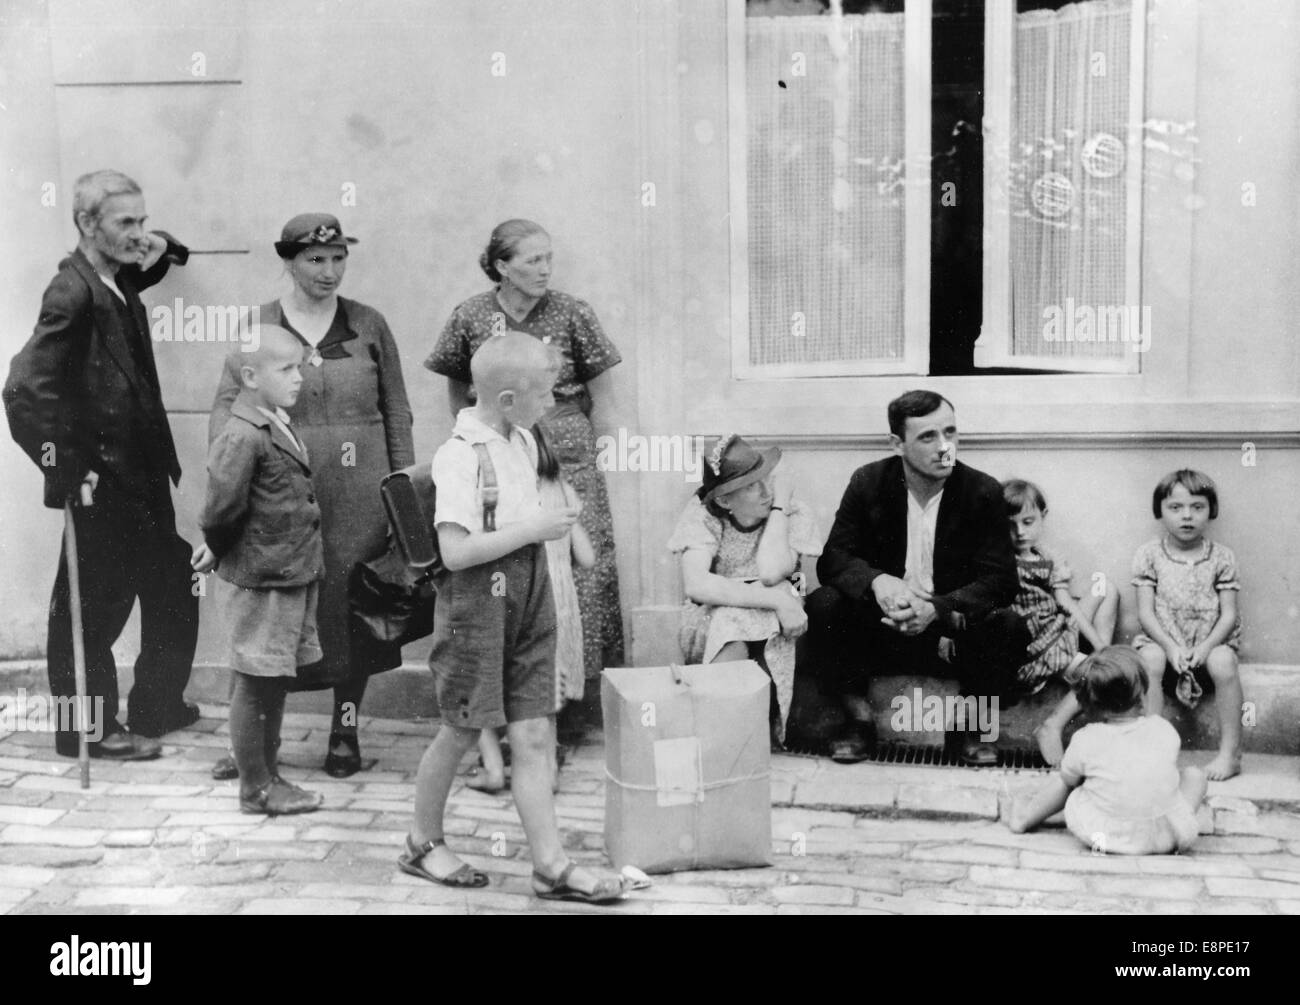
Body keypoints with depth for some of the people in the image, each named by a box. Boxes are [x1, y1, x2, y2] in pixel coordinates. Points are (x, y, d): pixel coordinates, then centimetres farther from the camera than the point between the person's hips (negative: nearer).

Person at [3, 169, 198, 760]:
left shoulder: (118, 284, 7)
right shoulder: (73, 294, -19)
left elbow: (138, 268, 34)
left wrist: (161, 254, 10)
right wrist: (70, 471, -21)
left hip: (142, 478, 9)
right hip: (102, 486, -9)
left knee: (173, 591, 17)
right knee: (91, 610, 4)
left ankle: (157, 708, 33)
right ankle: (88, 730, 18)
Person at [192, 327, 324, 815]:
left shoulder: (277, 427, 12)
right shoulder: (242, 436, -19)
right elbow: (223, 505, -24)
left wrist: (218, 546, 13)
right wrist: (219, 550, -7)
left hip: (291, 577, 9)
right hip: (259, 581, -9)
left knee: (275, 683, 16)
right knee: (256, 684, 2)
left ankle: (267, 776, 28)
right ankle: (255, 788, 13)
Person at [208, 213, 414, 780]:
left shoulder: (369, 325, 6)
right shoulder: (258, 325, 4)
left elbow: (396, 411, 9)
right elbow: (227, 404, 2)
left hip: (358, 497, 1)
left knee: (351, 606, 6)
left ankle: (345, 734, 19)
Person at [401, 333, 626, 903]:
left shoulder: (523, 442, 8)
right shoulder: (461, 455, -18)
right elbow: (456, 551, -25)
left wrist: (551, 521, 6)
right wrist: (535, 529, -20)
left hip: (528, 600, 7)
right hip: (477, 602, -7)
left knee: (533, 736, 4)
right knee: (460, 733, 8)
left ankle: (551, 867, 6)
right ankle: (423, 845, 28)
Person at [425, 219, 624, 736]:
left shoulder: (572, 313, -2)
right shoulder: (470, 317, 1)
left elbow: (601, 391, 7)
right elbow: (456, 384, 17)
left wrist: (570, 435, 8)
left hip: (566, 462, -1)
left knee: (576, 576, -3)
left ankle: (574, 701, 8)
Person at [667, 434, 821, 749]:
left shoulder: (792, 515, -8)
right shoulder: (702, 513, -12)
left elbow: (771, 573, -25)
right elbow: (696, 585, -28)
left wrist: (780, 506, -19)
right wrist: (777, 600, -33)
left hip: (774, 628, 1)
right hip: (711, 620, -1)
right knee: (732, 619, -35)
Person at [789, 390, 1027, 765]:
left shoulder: (983, 492, -7)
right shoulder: (868, 482, -3)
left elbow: (1000, 580, -12)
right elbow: (833, 558, -8)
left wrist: (937, 609, -31)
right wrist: (877, 582, -32)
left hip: (952, 634, -1)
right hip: (882, 628, 1)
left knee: (1008, 626, -29)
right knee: (823, 604, -25)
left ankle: (973, 721, -1)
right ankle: (858, 716, -5)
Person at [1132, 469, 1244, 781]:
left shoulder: (1221, 557, 0)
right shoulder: (1149, 555, -1)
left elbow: (1228, 614, -3)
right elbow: (1145, 612, -5)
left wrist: (1206, 647, -20)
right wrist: (1171, 646, -20)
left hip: (1211, 641, 0)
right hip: (1163, 640, 0)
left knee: (1223, 662, -31)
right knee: (1149, 659, -32)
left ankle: (1230, 751, -20)